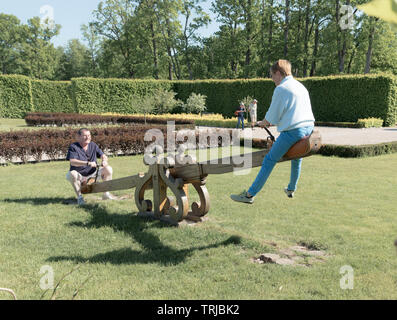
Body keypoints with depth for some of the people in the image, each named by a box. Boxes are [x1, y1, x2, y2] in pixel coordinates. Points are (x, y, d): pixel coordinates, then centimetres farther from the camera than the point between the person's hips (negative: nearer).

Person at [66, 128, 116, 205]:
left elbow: (102, 155, 5)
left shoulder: (93, 145, 5)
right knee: (72, 174, -37)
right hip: (80, 175, -4)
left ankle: (106, 194, -3)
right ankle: (79, 197, -21)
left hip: (92, 173, 4)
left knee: (108, 169, -13)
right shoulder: (73, 147, -11)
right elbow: (72, 162, -25)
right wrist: (88, 163, -39)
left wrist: (104, 160, -23)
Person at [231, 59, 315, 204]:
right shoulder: (300, 86, 19)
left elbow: (272, 116, -6)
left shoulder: (281, 89, -7)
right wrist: (272, 123, 26)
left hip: (293, 131, -8)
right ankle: (291, 190, 42)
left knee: (269, 160, -4)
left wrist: (263, 123, 15)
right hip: (309, 127, 8)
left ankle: (250, 194, -3)